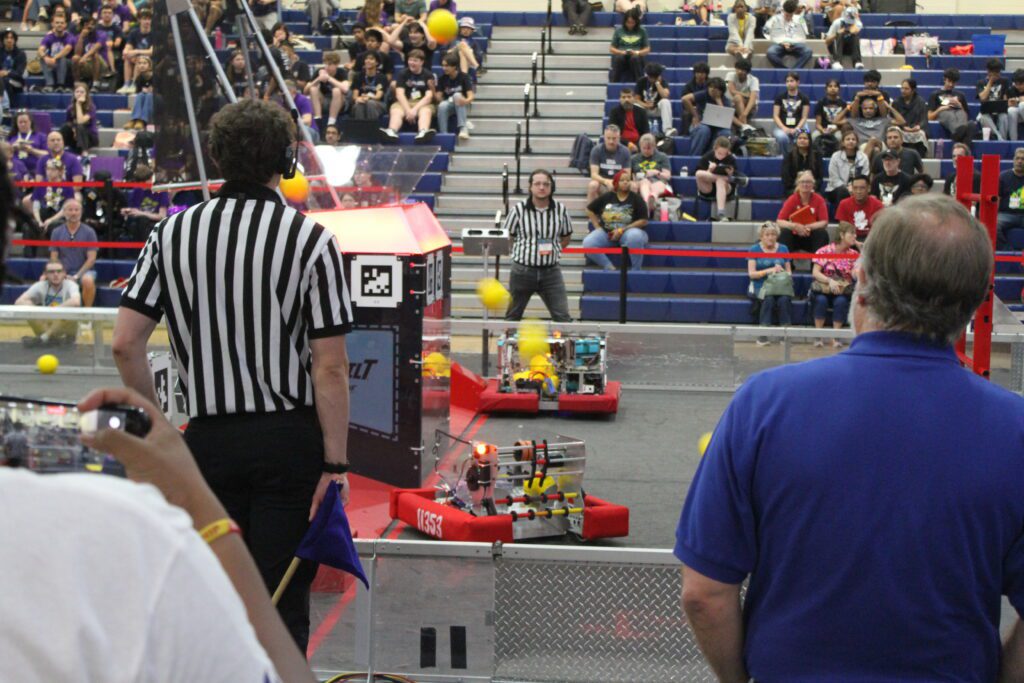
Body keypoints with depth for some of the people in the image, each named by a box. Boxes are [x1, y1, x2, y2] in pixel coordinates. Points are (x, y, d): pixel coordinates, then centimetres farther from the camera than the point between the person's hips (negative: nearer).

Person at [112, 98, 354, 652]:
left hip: (209, 438, 3)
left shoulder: (171, 234, 1)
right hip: (289, 440, -3)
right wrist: (335, 464, -7)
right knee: (281, 606, 4)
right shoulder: (311, 240, -9)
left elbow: (125, 344, -2)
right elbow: (329, 368, -12)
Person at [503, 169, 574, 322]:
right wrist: (527, 250, -4)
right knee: (513, 316, 11)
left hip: (551, 271, 1)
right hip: (522, 270, -1)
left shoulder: (560, 209, -1)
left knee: (562, 317, -5)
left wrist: (553, 249, 0)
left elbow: (566, 238, 13)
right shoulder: (518, 210, -6)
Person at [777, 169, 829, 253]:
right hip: (795, 237, 0)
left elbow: (824, 222, -12)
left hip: (811, 238, 0)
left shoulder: (819, 199, -8)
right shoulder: (792, 199, -9)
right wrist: (795, 226, -33)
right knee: (784, 233, -29)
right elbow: (780, 221, -15)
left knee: (823, 233, -29)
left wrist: (809, 227, -30)